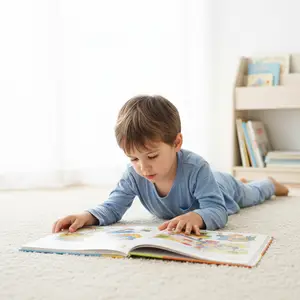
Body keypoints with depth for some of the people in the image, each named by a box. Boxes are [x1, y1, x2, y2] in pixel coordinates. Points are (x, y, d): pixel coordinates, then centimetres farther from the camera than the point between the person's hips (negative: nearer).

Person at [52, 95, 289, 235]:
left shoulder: (196, 168, -52)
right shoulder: (134, 174, -39)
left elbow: (217, 211, -55)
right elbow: (113, 207, -37)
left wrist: (195, 216, -78)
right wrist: (86, 216, -59)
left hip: (220, 190, -4)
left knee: (250, 194, 32)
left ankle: (270, 183, 67)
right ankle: (241, 181, 74)